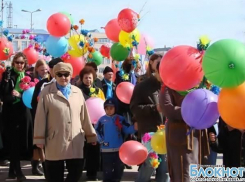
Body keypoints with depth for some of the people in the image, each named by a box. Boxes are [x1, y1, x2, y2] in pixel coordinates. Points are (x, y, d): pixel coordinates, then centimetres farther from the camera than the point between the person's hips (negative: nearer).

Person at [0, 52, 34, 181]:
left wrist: (20, 95, -14)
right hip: (11, 112, -3)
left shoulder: (28, 75, 7)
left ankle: (13, 169, 19)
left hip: (24, 112, 3)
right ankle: (17, 171, 1)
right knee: (14, 141, -5)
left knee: (23, 140, 5)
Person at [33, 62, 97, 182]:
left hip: (75, 142, 3)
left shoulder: (77, 92, 9)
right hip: (55, 142, -3)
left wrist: (91, 135, 14)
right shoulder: (47, 92, -2)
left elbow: (84, 116, 12)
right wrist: (39, 138, -4)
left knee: (76, 172, 3)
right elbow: (40, 117, -3)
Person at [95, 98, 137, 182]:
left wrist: (134, 127, -21)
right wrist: (101, 140, -5)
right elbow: (97, 131, 5)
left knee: (119, 168, 11)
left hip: (119, 149, 2)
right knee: (107, 169, 2)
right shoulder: (102, 120, 1)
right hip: (106, 149, -2)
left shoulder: (120, 119, 2)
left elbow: (127, 129, -3)